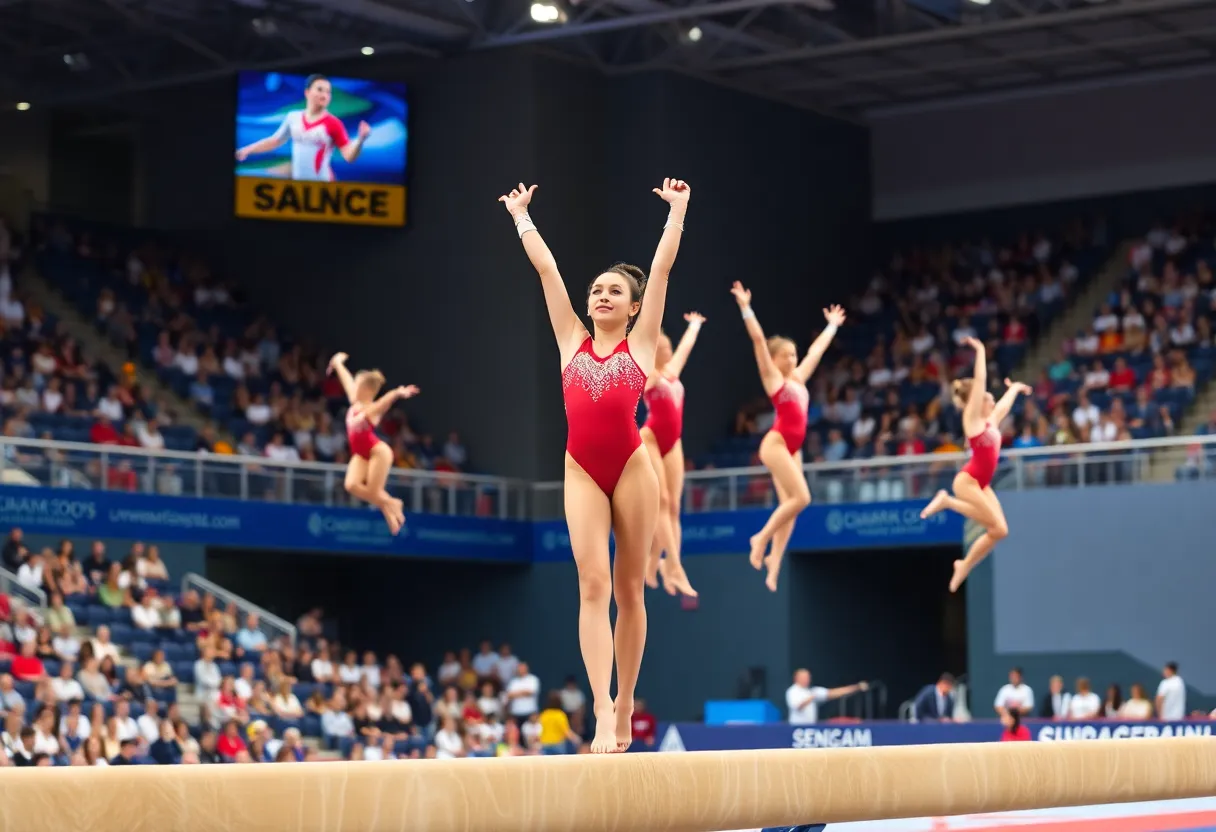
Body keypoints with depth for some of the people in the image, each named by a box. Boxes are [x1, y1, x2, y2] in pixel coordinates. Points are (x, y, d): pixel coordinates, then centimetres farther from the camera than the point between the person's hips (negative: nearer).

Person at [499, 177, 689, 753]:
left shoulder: (640, 343, 8)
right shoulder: (572, 340, 13)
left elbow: (662, 267, 9)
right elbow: (546, 268, 18)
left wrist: (677, 209, 12)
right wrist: (521, 216, 24)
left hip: (632, 469, -1)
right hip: (583, 472, 1)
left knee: (629, 590, 5)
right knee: (593, 585, -10)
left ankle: (624, 707, 15)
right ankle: (602, 713, -18)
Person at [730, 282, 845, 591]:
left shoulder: (798, 378, 16)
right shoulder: (772, 377, -2)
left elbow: (816, 349, 27)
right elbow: (758, 339, -9)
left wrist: (832, 325, 36)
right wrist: (746, 308, -15)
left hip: (793, 447, 8)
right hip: (776, 444, -8)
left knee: (788, 506, 2)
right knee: (801, 498, -17)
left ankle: (773, 566, 1)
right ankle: (762, 538, -2)